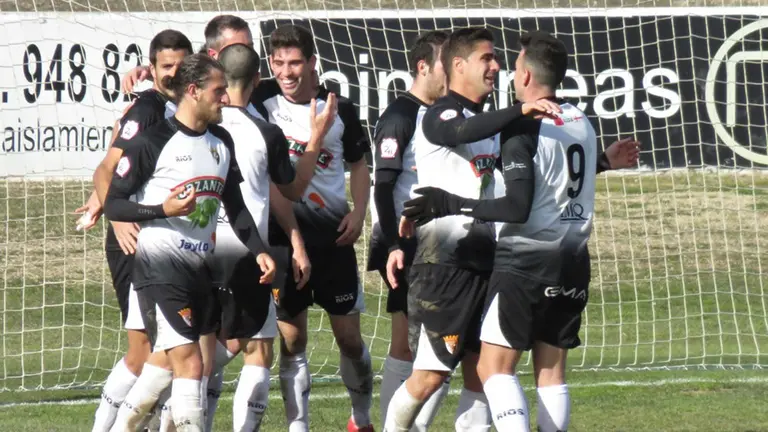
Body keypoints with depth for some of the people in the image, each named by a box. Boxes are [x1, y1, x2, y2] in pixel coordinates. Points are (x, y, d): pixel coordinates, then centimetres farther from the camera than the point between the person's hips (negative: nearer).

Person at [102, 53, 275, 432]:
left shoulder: (221, 142, 12)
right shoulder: (153, 141, -10)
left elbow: (234, 205, 22)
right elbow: (112, 205, -8)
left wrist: (258, 250, 9)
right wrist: (163, 209, -23)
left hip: (200, 265, 8)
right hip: (160, 265, -8)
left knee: (170, 361, 14)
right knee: (189, 362, -16)